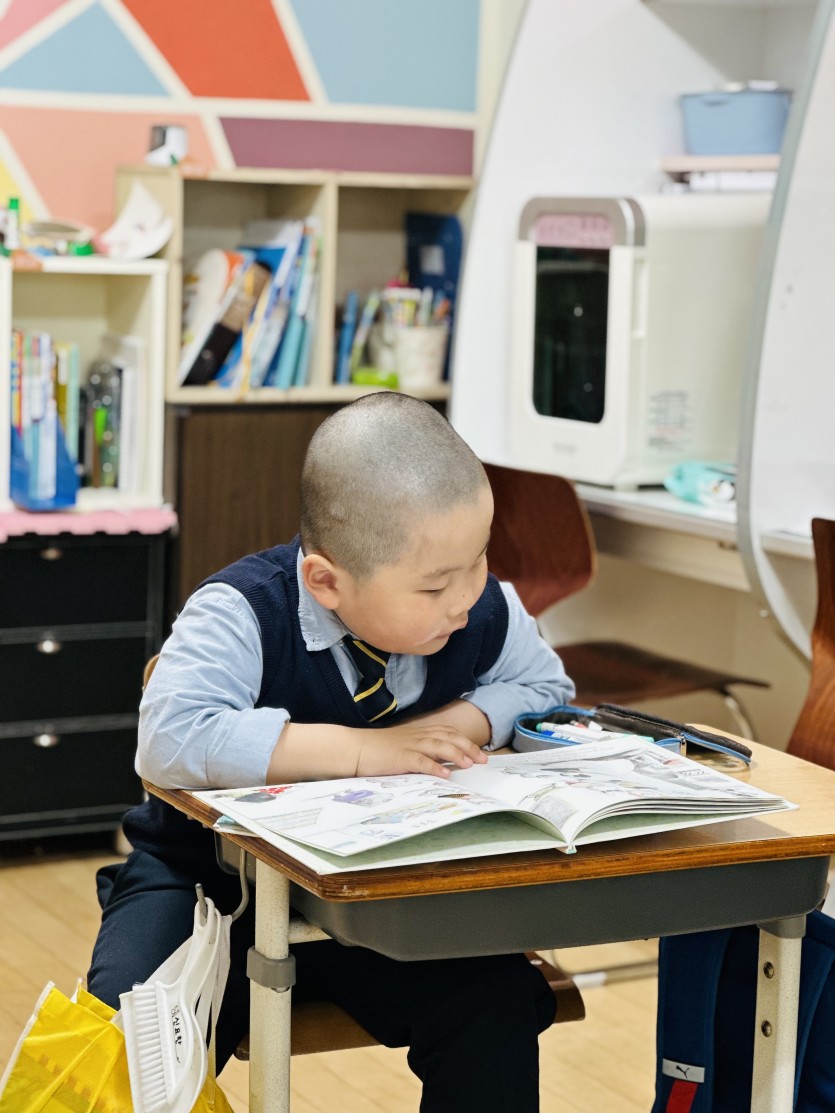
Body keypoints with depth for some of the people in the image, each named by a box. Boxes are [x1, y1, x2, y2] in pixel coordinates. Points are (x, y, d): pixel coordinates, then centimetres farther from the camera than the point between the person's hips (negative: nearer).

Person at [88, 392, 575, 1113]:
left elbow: (546, 688, 10)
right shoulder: (244, 614, -25)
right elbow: (170, 738, -41)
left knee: (499, 1005, -18)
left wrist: (463, 720, -15)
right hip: (214, 879, -3)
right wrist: (361, 749, -39)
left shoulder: (484, 610, -9)